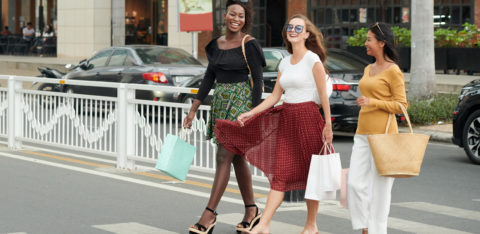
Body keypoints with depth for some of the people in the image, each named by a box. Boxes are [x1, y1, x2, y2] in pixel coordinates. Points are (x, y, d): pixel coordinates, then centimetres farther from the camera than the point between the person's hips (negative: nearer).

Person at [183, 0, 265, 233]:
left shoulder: (249, 45, -8)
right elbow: (209, 78, 13)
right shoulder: (216, 44, 10)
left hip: (241, 103, -7)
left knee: (224, 157, -11)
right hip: (221, 103, 7)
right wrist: (193, 110, 10)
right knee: (237, 158, 12)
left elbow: (258, 80, -9)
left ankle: (209, 214, -9)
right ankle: (251, 210, 22)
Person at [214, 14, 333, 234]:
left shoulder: (313, 60, -7)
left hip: (307, 117, -5)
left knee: (310, 172, 4)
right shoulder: (284, 63, 12)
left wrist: (328, 125, -11)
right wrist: (250, 113, 6)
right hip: (286, 118, 6)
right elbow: (275, 96, 14)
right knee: (280, 173, 0)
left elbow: (323, 95, -8)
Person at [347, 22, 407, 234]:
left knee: (379, 185, -1)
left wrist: (373, 102, -19)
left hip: (383, 133, -8)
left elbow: (401, 105, -10)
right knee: (355, 183, 1)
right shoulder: (368, 69, 15)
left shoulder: (392, 70, -8)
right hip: (362, 133, 8)